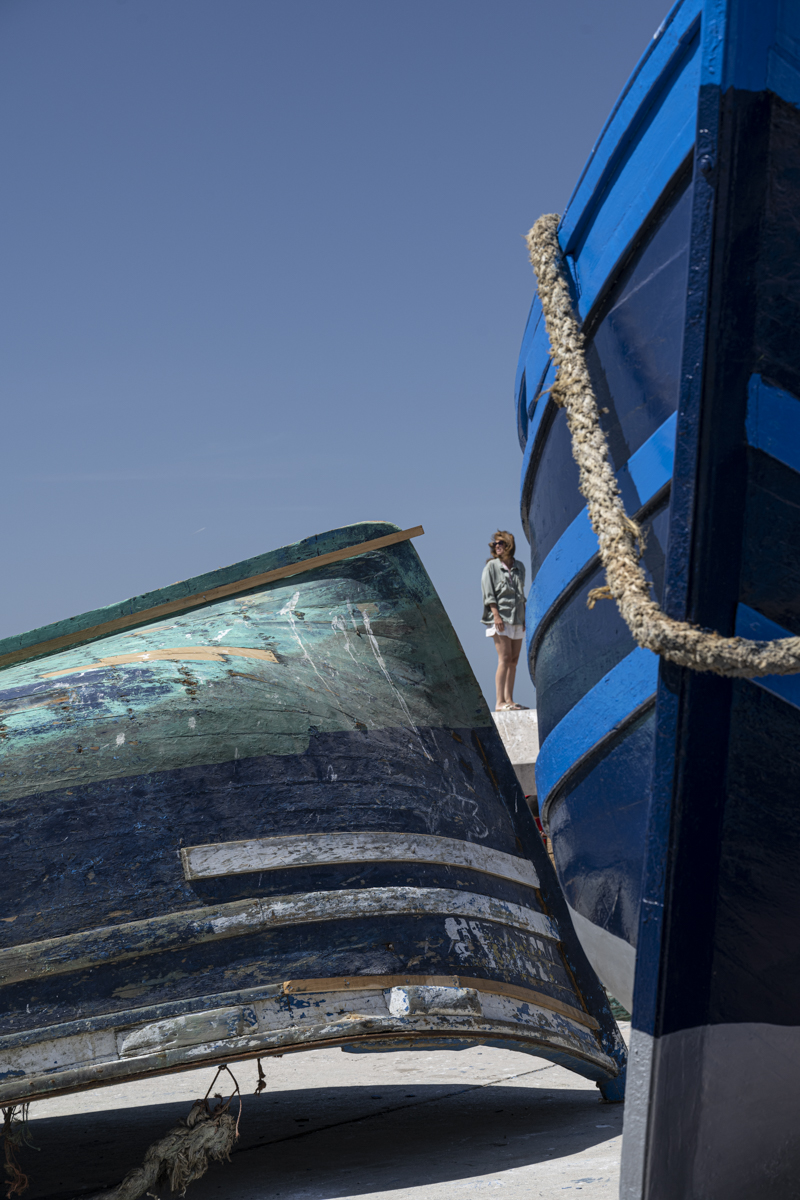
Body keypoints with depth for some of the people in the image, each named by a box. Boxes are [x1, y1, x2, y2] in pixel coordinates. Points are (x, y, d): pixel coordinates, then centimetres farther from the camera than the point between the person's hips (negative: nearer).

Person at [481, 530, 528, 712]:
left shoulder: (519, 567, 14)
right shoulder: (491, 566, 1)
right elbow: (488, 593, -6)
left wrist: (524, 618, 13)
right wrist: (496, 614, -16)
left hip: (517, 618, 6)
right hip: (500, 618, -6)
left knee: (514, 661, 5)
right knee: (504, 659, -13)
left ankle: (509, 700, 9)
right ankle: (500, 702, -14)